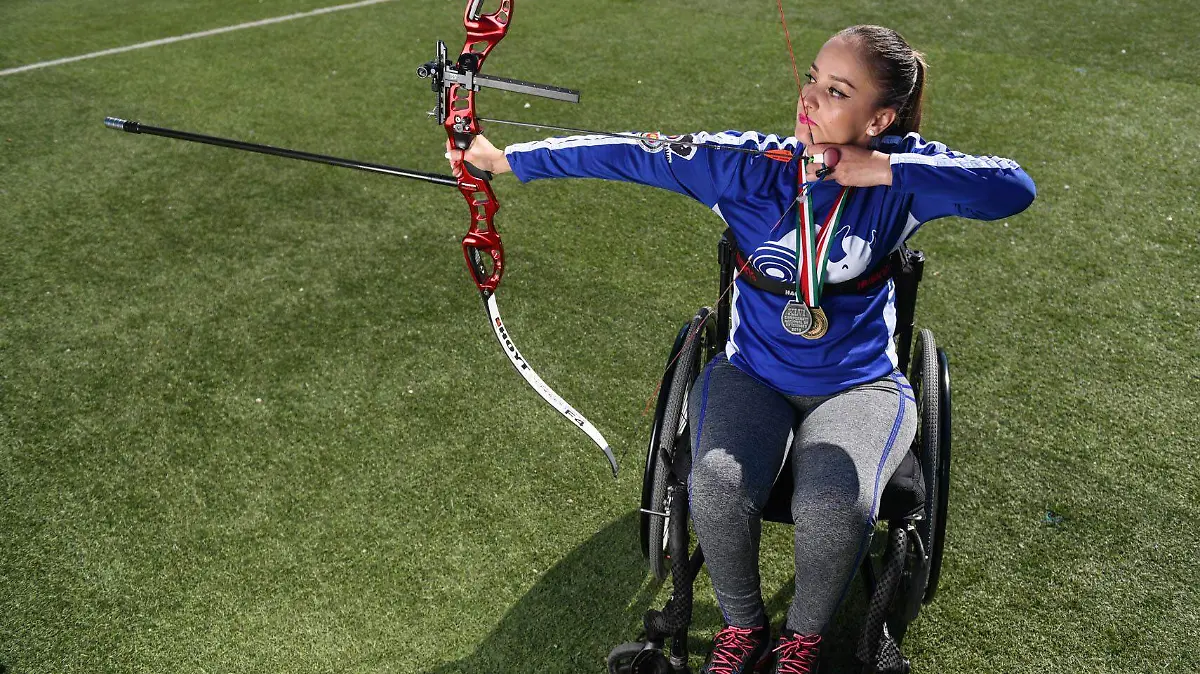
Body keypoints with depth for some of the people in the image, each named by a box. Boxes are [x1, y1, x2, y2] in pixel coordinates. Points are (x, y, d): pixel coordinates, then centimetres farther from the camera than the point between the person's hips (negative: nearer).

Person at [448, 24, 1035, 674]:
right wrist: (506, 157, -7)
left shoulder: (904, 172, -9)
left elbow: (1014, 188, -20)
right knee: (717, 485, -27)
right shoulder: (745, 165, -9)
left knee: (836, 506, -28)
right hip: (752, 376, 1)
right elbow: (628, 155, -8)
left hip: (860, 384, 0)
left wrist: (883, 171, -26)